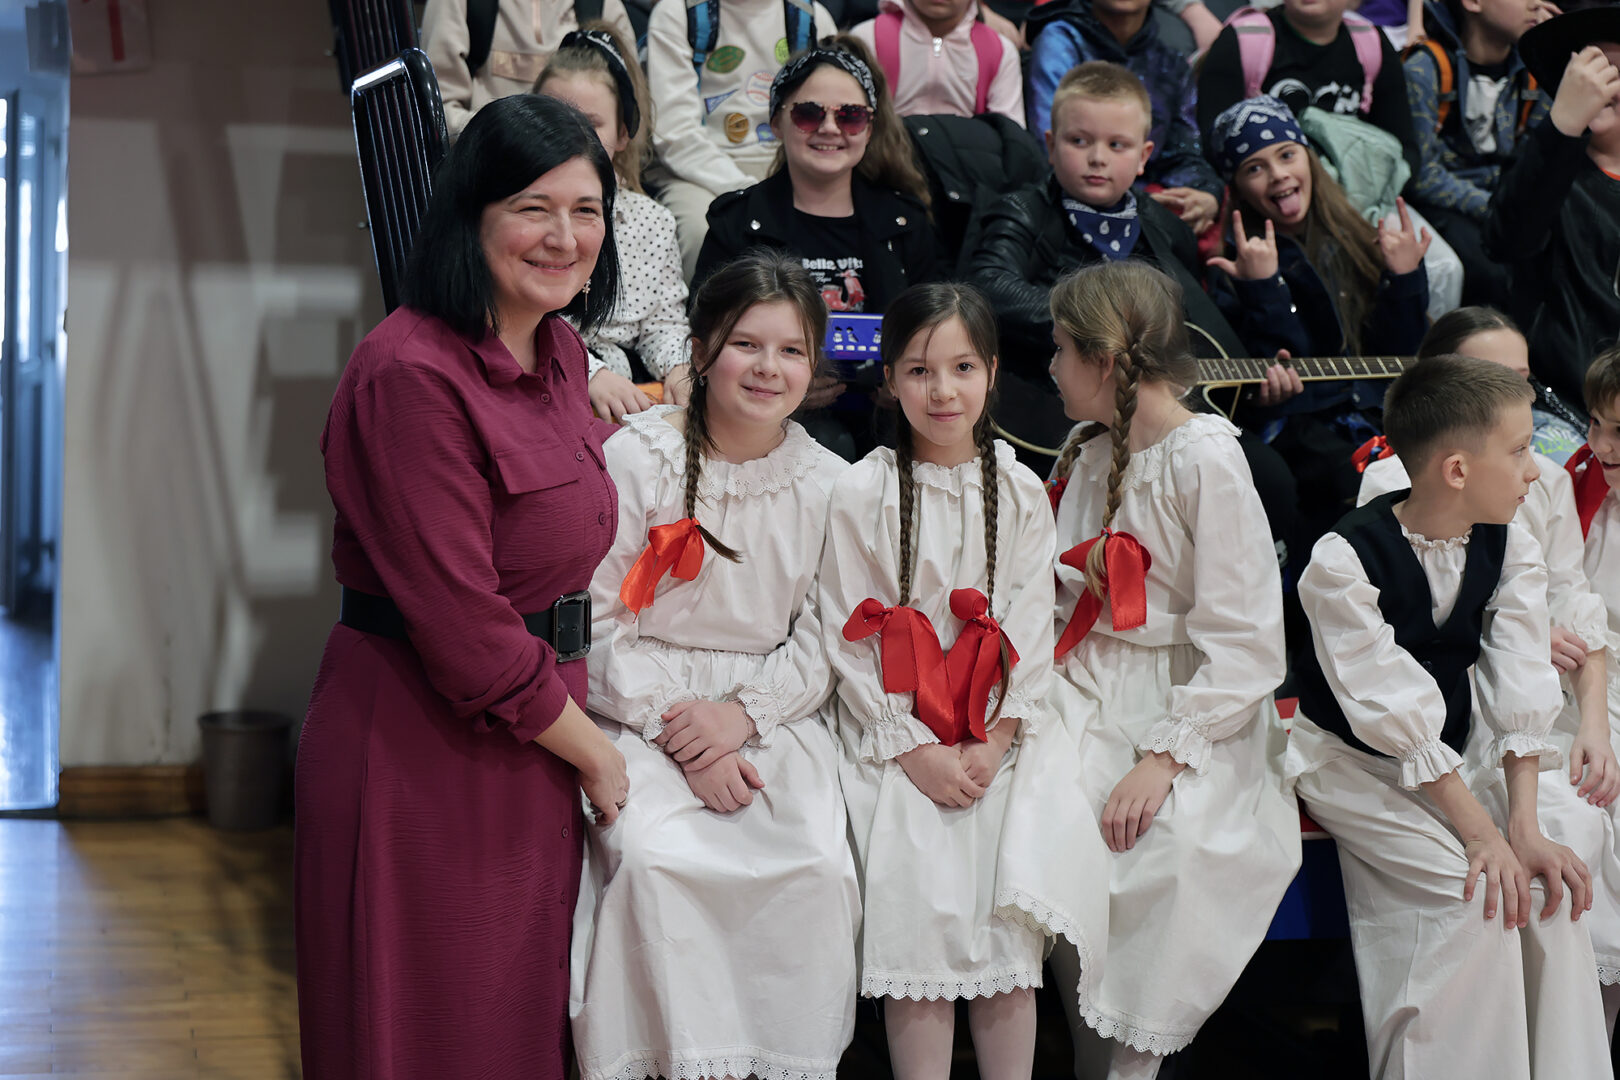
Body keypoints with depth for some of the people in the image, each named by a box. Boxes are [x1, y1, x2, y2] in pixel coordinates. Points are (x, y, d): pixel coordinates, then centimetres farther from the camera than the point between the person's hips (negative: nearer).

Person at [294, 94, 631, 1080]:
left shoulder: (561, 351, 8)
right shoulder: (412, 375, -20)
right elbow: (464, 630, -21)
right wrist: (593, 755, -10)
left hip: (540, 727, 8)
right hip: (422, 748, -8)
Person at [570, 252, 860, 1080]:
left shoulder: (827, 484, 4)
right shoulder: (636, 459, -4)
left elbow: (821, 643, 6)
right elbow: (595, 625, -4)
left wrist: (742, 714, -12)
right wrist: (678, 736, -14)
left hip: (769, 713, 2)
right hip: (642, 710, -2)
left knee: (819, 865, -24)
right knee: (654, 855, -30)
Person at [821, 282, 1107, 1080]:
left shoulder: (1021, 494, 8)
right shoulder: (861, 493, 1)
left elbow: (1031, 633, 4)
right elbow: (850, 640, -3)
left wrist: (993, 744, -9)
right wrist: (917, 751, -11)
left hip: (998, 736, 2)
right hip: (894, 735, -2)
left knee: (1009, 907, -13)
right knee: (920, 887, -18)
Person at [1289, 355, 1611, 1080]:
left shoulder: (1508, 547, -4)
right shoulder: (1342, 560, -23)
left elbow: (1520, 694, -9)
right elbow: (1393, 714, -25)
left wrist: (1523, 824, -20)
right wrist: (1481, 831, -28)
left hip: (1450, 766, 6)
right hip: (1351, 762, -5)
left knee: (1549, 881, -16)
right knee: (1474, 892, -24)